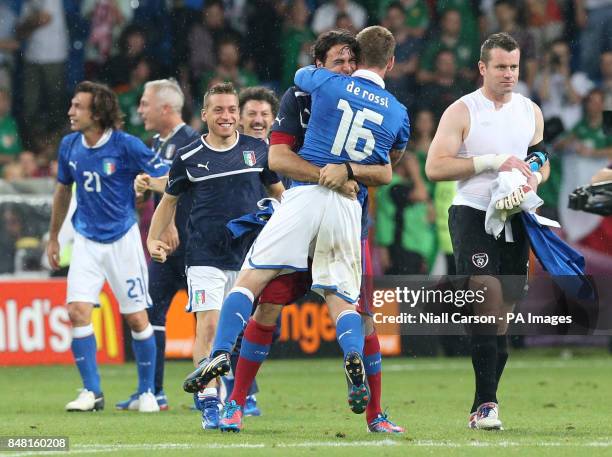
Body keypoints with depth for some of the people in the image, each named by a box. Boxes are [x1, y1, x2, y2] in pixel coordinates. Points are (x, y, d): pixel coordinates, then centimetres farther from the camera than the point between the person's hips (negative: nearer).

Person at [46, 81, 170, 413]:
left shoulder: (126, 146, -15)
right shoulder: (69, 146, 1)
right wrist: (53, 237, 22)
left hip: (122, 239, -4)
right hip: (86, 240, 4)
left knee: (137, 318, 1)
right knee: (77, 311, -11)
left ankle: (147, 392, 16)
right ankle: (92, 392, -3)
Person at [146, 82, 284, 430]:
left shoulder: (258, 150, 5)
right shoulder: (189, 158, 2)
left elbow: (278, 192, 17)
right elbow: (170, 199, 15)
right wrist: (153, 238, 5)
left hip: (249, 255, 2)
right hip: (205, 256, -2)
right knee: (209, 326, -14)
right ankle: (209, 405, -14)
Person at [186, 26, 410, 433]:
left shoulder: (329, 83, 2)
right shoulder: (397, 113, 10)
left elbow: (300, 73, 27)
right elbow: (390, 165, 27)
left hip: (304, 196, -2)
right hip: (350, 208, 2)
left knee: (251, 279, 0)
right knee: (341, 299, 9)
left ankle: (221, 353, -15)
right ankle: (354, 358, -18)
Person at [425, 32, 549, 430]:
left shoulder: (530, 111, 13)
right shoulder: (462, 111, -4)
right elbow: (435, 167, -11)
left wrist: (536, 177, 1)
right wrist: (492, 162, -18)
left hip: (515, 218, 5)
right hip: (473, 214, -5)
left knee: (502, 314, 5)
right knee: (489, 301, -21)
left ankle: (482, 407, 12)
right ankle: (487, 402, -22)